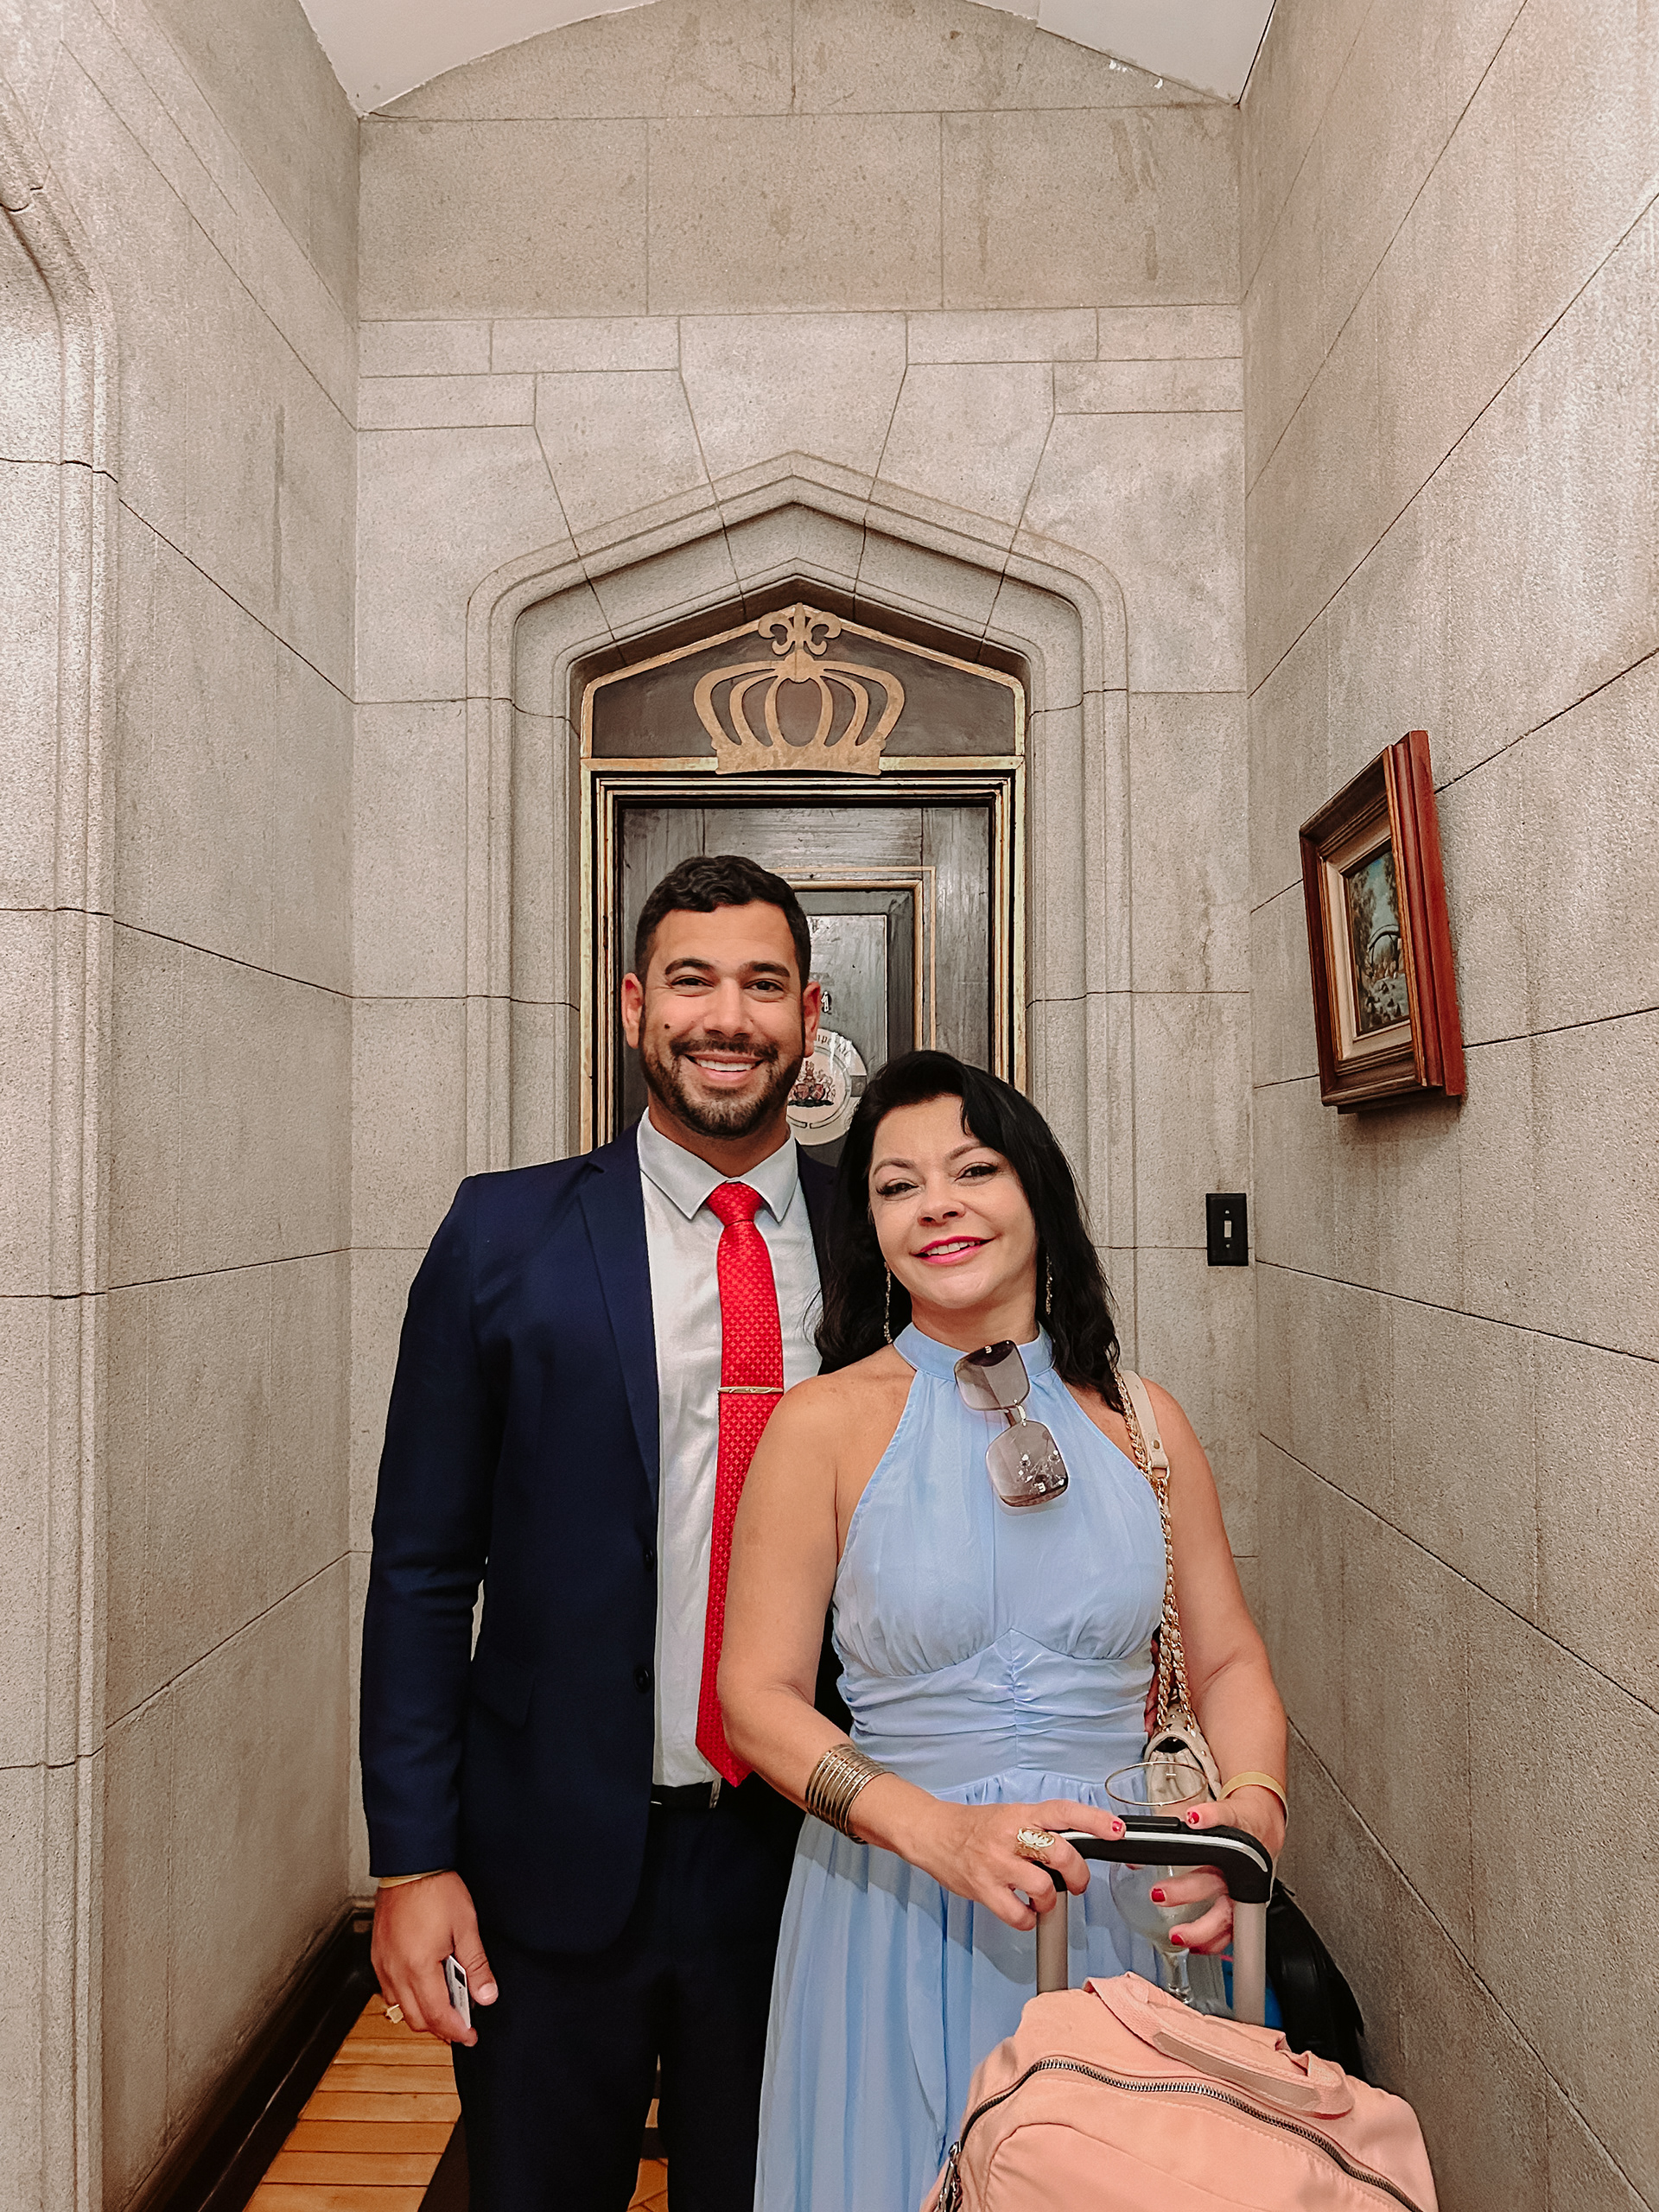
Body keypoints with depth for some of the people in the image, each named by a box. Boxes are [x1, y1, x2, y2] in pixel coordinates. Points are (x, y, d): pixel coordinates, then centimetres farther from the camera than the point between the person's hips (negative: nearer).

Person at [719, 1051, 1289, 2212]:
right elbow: (759, 1696, -10)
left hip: (1115, 1913, 3)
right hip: (897, 1920, -2)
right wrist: (942, 1828, -23)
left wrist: (1251, 1813, -14)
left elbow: (1230, 1662, 5)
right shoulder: (825, 1423, -10)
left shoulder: (1140, 1422, -2)